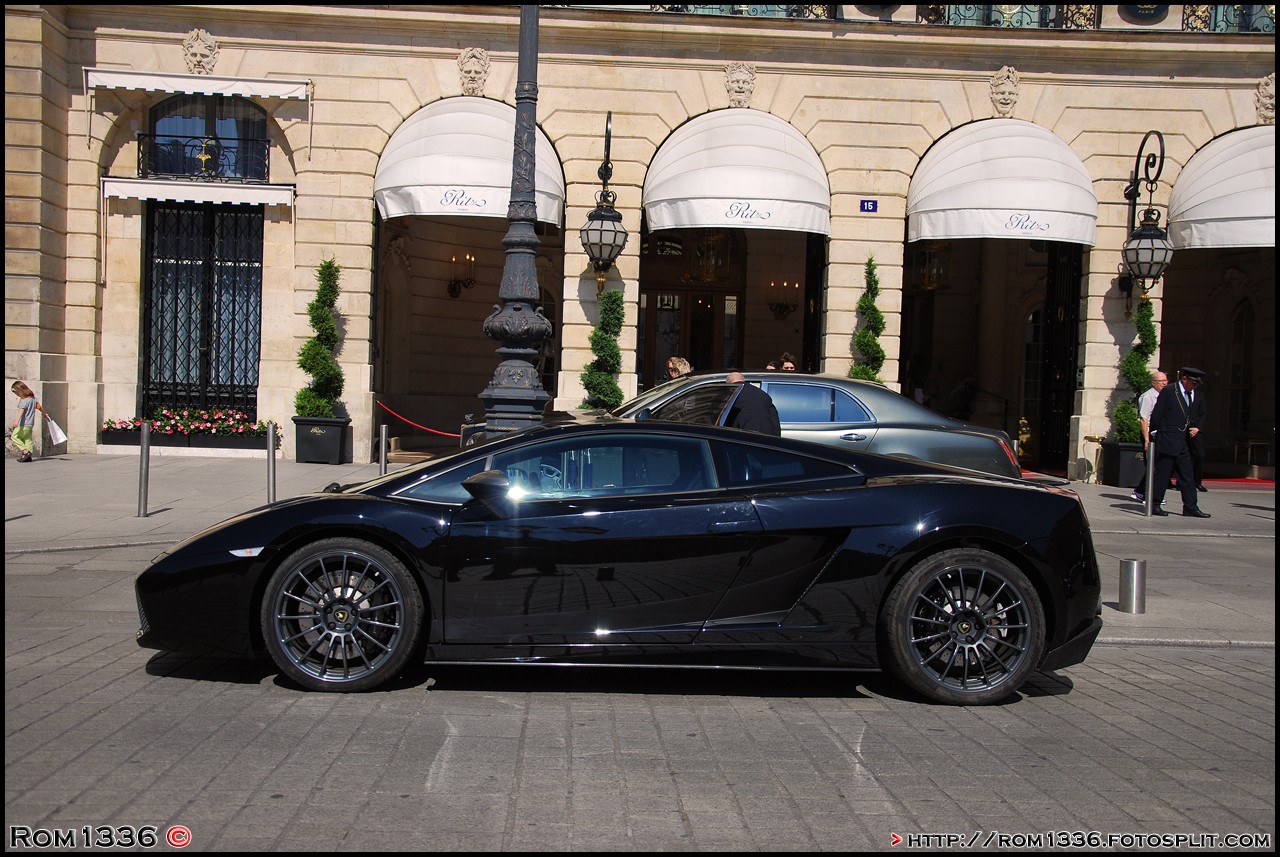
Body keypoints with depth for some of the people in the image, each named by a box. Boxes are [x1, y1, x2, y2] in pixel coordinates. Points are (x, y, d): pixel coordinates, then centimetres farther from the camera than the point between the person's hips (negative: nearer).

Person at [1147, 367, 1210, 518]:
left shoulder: (1192, 394, 12)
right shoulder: (1169, 391, -10)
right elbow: (1156, 414, -8)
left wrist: (1190, 429, 6)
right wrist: (1154, 433, -4)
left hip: (1182, 443, 7)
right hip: (1167, 442, -7)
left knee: (1187, 476, 6)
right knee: (1162, 474, -1)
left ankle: (1191, 508, 8)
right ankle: (1155, 505, 7)